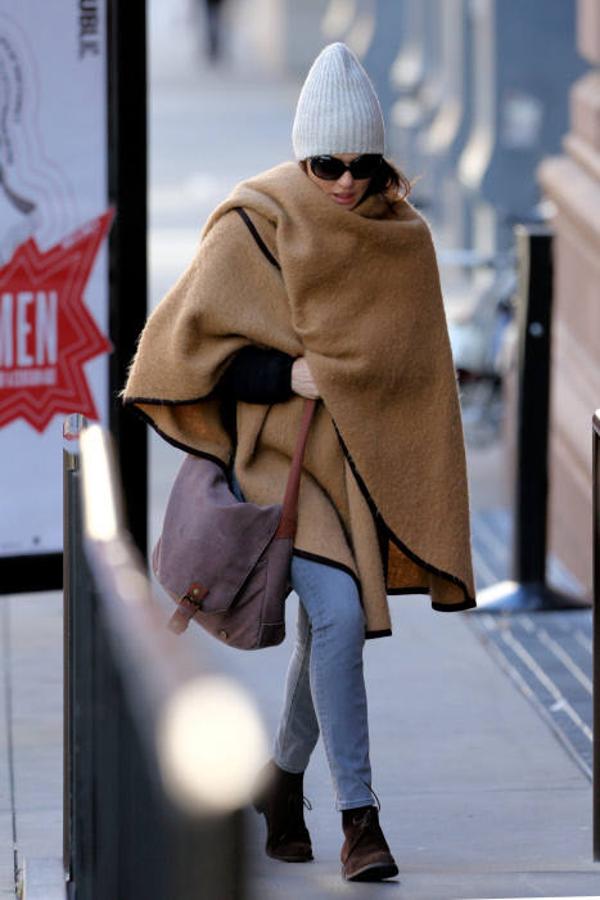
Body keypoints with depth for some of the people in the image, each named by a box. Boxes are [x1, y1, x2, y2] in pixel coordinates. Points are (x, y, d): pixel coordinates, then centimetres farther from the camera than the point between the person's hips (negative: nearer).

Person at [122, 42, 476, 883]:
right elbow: (185, 340, -10)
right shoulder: (255, 227, -11)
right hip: (282, 452, -5)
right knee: (340, 614, -21)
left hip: (366, 461, 5)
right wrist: (290, 375, -19)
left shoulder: (403, 237, 3)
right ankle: (358, 817, -17)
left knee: (328, 630, 12)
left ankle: (283, 782, 36)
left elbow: (418, 372, 13)